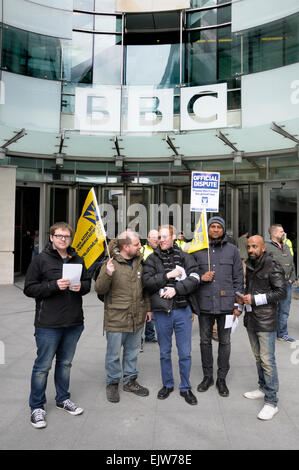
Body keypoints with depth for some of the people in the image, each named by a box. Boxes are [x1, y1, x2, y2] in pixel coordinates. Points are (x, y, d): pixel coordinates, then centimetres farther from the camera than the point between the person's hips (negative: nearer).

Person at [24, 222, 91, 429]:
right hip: (48, 324, -5)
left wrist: (81, 286, -8)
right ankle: (37, 407, 25)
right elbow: (29, 288, -9)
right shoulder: (41, 260, -7)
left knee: (66, 363, 19)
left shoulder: (78, 260, 7)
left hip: (74, 322, 5)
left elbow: (88, 283, 15)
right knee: (43, 366, 6)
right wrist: (54, 285, -22)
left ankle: (63, 398, 38)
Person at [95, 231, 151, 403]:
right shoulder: (110, 264, -12)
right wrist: (107, 274, -31)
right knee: (114, 354, 8)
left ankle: (130, 380, 36)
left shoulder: (140, 262, 5)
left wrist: (148, 308, 14)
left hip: (137, 318, 5)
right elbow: (99, 289, -13)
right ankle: (112, 383, 28)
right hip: (116, 318, -5)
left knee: (132, 351, 19)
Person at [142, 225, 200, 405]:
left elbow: (194, 280, -8)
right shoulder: (152, 258, 3)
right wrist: (167, 276, -15)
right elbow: (147, 281, -8)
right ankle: (168, 385, 34)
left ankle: (186, 388, 26)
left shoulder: (184, 257, 2)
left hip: (182, 310, 0)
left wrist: (176, 289, -18)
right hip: (162, 311, 1)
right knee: (165, 352, 15)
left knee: (185, 352, 8)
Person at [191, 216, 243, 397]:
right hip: (204, 304, 1)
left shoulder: (232, 250, 4)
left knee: (225, 341, 9)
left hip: (226, 304, 0)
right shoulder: (197, 250, 4)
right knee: (205, 341, 12)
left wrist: (237, 304, 0)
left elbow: (238, 278, 5)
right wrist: (201, 278, -12)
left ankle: (222, 378, 26)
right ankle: (208, 376, 29)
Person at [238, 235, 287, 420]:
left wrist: (255, 299, -18)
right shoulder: (249, 265, 11)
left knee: (267, 360, -5)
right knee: (258, 356, 18)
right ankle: (263, 388, 34)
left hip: (266, 321, -8)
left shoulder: (273, 266, -13)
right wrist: (243, 298, 4)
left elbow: (282, 291, -16)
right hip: (251, 318, 8)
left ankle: (271, 402, 5)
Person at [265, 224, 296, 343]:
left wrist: (291, 279, 12)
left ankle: (282, 334, 25)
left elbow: (292, 265, 22)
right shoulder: (267, 247, -10)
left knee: (284, 311, 13)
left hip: (287, 284, 7)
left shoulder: (286, 247, 16)